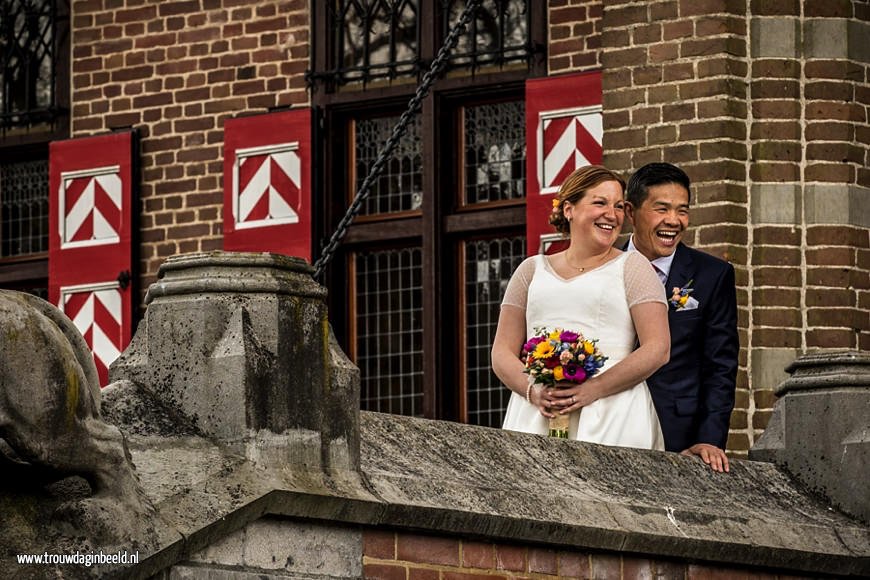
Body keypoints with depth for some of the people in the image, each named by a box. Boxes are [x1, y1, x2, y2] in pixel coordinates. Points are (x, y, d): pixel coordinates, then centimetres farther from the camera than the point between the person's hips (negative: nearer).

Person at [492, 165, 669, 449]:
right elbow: (502, 353, 12)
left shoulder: (632, 266, 9)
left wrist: (593, 389, -14)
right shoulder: (532, 270, 17)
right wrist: (533, 392, -9)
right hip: (534, 413, 2)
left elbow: (657, 350, -2)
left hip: (612, 419, -2)